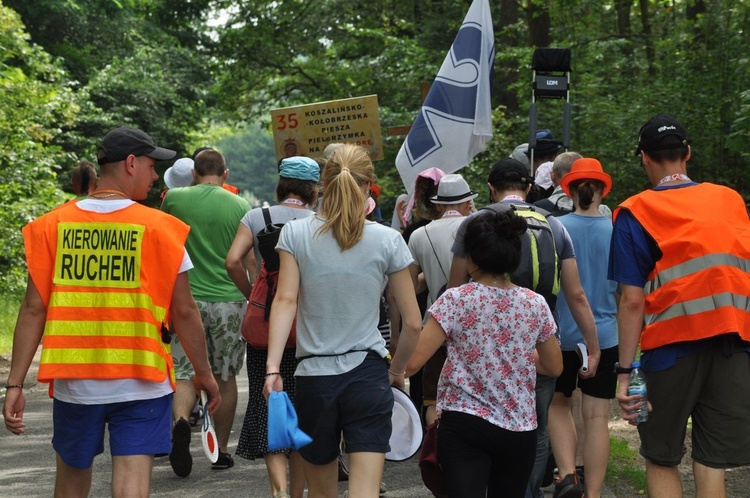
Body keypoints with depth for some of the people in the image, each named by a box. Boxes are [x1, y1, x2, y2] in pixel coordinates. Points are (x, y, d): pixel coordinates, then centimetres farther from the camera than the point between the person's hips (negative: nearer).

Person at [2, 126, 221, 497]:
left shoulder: (54, 225, -1)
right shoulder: (158, 228, -7)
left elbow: (34, 309, -2)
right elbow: (183, 310, -4)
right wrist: (204, 373, 9)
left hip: (74, 382, 3)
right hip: (140, 381, -3)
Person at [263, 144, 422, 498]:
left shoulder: (295, 233, 1)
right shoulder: (387, 240, 0)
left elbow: (285, 301, -10)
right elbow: (412, 322, 2)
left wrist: (273, 369, -14)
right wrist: (397, 370, 18)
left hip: (314, 375, 2)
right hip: (368, 375, -1)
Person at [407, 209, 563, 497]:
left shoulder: (456, 301, -10)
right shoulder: (535, 304, 1)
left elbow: (412, 362, -14)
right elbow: (554, 367, 14)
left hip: (464, 425, -4)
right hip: (519, 429, 4)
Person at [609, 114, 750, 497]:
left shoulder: (636, 213, -4)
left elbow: (632, 300, -9)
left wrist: (624, 371, -8)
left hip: (672, 349, -3)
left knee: (661, 460, 12)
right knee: (711, 464, 5)